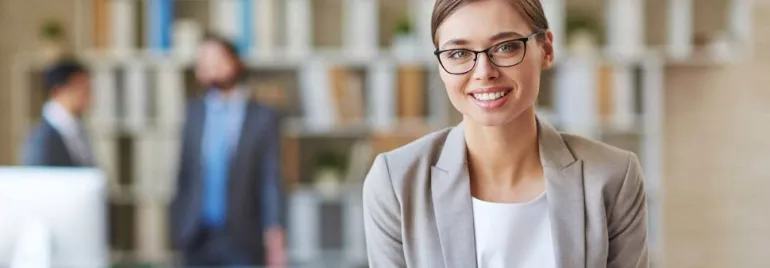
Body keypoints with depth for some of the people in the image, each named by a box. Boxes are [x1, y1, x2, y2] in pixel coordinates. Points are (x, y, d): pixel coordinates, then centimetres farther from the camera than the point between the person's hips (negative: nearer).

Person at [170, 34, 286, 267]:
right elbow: (185, 173, 13)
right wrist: (178, 222, 7)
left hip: (241, 241, -3)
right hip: (197, 238, 3)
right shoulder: (194, 112, 11)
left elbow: (270, 181, -4)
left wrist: (274, 234, -12)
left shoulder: (263, 119, -1)